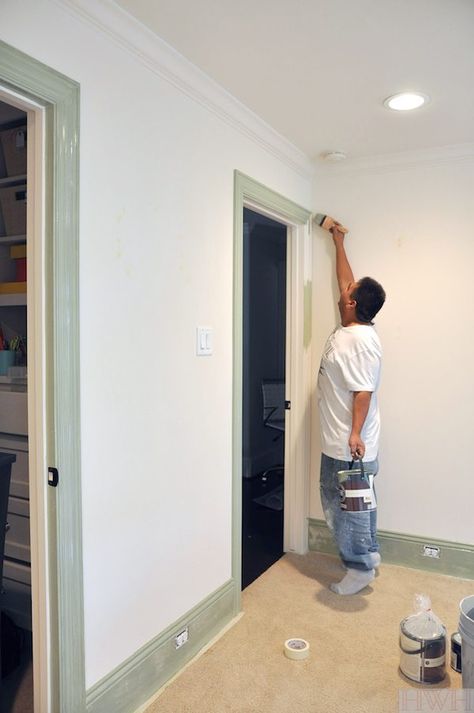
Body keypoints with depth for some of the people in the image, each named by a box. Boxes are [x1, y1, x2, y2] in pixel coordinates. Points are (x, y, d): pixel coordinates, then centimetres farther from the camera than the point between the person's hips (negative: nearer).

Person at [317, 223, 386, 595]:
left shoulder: (361, 339, -20)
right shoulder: (351, 328, 7)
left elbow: (364, 391, -25)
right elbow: (345, 279, 19)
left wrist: (355, 434, -30)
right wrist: (338, 242, 27)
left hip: (350, 447, -10)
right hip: (338, 444, 10)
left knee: (350, 507, 3)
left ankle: (360, 567, 18)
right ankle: (368, 555, 34)